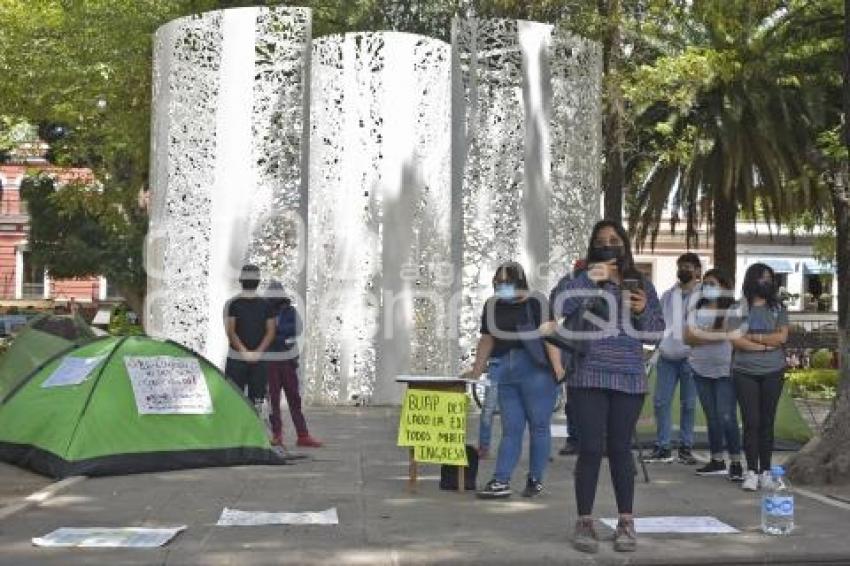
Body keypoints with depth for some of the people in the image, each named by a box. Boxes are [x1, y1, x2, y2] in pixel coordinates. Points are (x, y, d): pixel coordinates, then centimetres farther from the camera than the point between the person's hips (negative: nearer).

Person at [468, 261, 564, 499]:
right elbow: (486, 340, 20)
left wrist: (557, 365, -19)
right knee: (511, 428, 4)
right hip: (505, 374, 5)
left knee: (539, 426, 2)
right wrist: (476, 371, 19)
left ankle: (535, 480, 12)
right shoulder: (492, 306, 14)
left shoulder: (537, 303, -3)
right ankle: (501, 482, 2)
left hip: (536, 372, -5)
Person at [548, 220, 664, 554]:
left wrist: (643, 311, -6)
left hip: (629, 378, 2)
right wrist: (588, 280, -18)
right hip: (589, 377, -2)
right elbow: (557, 309, -13)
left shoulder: (641, 284, 12)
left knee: (620, 449, 6)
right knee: (590, 448, -2)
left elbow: (656, 332, 13)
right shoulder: (583, 280, 5)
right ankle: (585, 522, 6)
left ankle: (626, 523, 14)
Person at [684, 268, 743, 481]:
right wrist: (716, 335, -9)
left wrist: (701, 335, -7)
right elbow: (688, 337, 3)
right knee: (711, 417, 10)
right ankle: (717, 461, 17)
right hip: (701, 369, 5)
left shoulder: (731, 310, -3)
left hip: (725, 370, -5)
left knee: (727, 417, -10)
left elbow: (732, 336, -14)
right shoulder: (698, 310, 12)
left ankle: (736, 463, -3)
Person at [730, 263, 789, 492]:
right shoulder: (739, 308, 4)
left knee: (767, 422, 3)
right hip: (744, 372, -1)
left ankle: (765, 472, 8)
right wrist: (766, 344, -10)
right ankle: (751, 472, -2)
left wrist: (753, 337, -7)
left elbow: (782, 337, -3)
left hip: (773, 372, 1)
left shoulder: (778, 308, 9)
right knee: (751, 421, -5)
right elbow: (736, 339, -7)